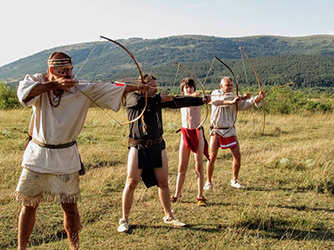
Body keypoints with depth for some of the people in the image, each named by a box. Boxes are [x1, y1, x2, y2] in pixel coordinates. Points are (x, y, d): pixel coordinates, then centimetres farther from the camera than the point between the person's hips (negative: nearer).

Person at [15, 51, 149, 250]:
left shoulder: (83, 90, -4)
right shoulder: (36, 81, -4)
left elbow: (111, 89, -9)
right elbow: (24, 92, -26)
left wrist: (138, 87, -19)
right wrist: (54, 84, -27)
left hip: (65, 157, 0)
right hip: (37, 154, 1)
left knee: (70, 205, 5)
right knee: (29, 205, 10)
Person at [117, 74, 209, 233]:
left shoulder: (158, 99, 9)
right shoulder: (132, 97, -4)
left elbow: (177, 101, 4)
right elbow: (139, 101, -27)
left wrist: (202, 100, -1)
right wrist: (158, 98, -17)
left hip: (157, 147, 5)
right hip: (138, 148, -4)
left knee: (163, 182, 9)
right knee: (131, 183, -3)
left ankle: (169, 217, 24)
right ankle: (124, 220, 12)